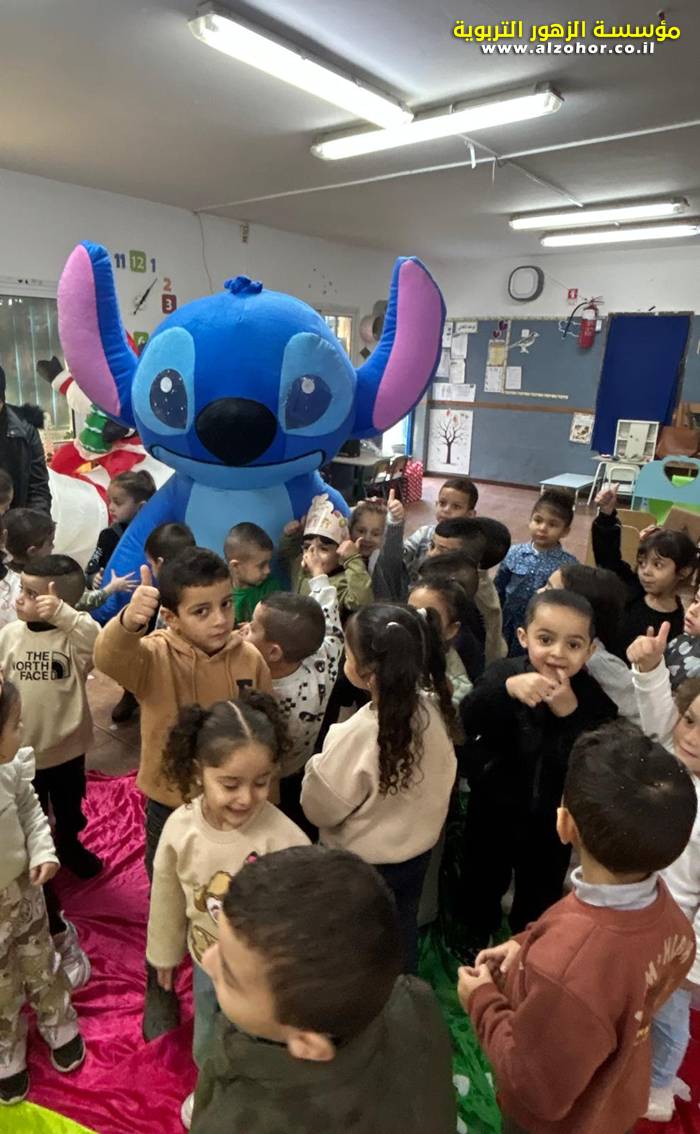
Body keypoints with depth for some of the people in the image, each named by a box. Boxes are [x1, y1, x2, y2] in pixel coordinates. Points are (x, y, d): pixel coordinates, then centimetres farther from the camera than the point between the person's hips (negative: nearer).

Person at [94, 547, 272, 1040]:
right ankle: (160, 991, 50)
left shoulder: (250, 658, -16)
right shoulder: (156, 656, -22)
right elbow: (110, 657, -45)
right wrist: (128, 621, -67)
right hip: (170, 804, -1)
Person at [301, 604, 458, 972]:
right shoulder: (435, 708, -19)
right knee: (403, 932, 29)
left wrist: (321, 761, -6)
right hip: (418, 849, 6)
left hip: (364, 863, -5)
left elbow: (319, 808, -20)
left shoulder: (357, 734, -36)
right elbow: (440, 780, -1)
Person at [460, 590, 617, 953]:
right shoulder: (505, 671, -17)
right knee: (485, 882, 24)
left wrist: (571, 712, -34)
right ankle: (476, 942, 53)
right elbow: (468, 721, -31)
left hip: (549, 820, 0)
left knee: (539, 899, 21)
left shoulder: (595, 698, -17)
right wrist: (507, 688, -47)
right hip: (494, 808, 1)